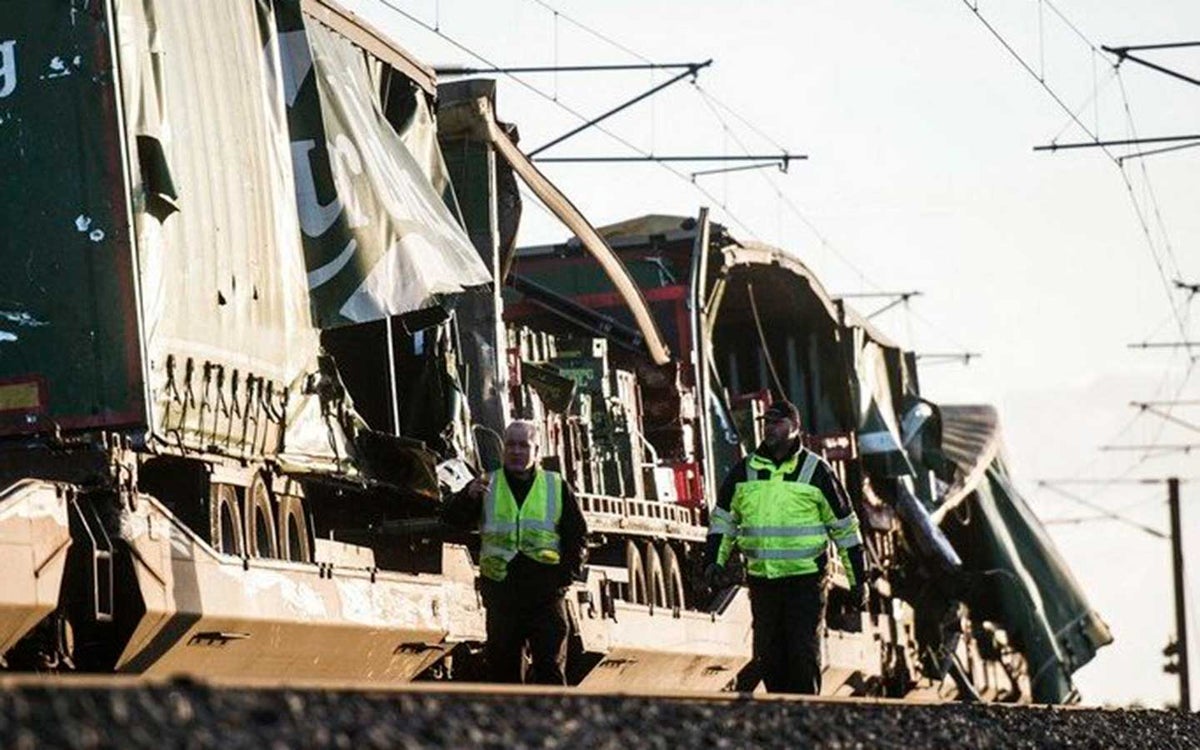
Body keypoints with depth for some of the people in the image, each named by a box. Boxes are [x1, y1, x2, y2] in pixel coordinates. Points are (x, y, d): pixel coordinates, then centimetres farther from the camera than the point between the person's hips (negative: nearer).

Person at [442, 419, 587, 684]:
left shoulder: (557, 488, 9)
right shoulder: (486, 487, 10)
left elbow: (577, 534, 11)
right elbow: (452, 518, -2)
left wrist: (567, 574, -3)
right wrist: (469, 496, -23)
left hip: (545, 591, -1)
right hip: (501, 590, 1)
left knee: (550, 666, -5)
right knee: (502, 665, 4)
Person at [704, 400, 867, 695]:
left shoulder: (815, 471, 0)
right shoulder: (745, 471, 9)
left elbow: (844, 526, 5)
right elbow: (723, 518, 19)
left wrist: (857, 579, 6)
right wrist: (716, 560, 4)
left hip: (805, 579, -4)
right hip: (761, 579, 4)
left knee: (803, 653, -8)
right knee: (768, 656, 7)